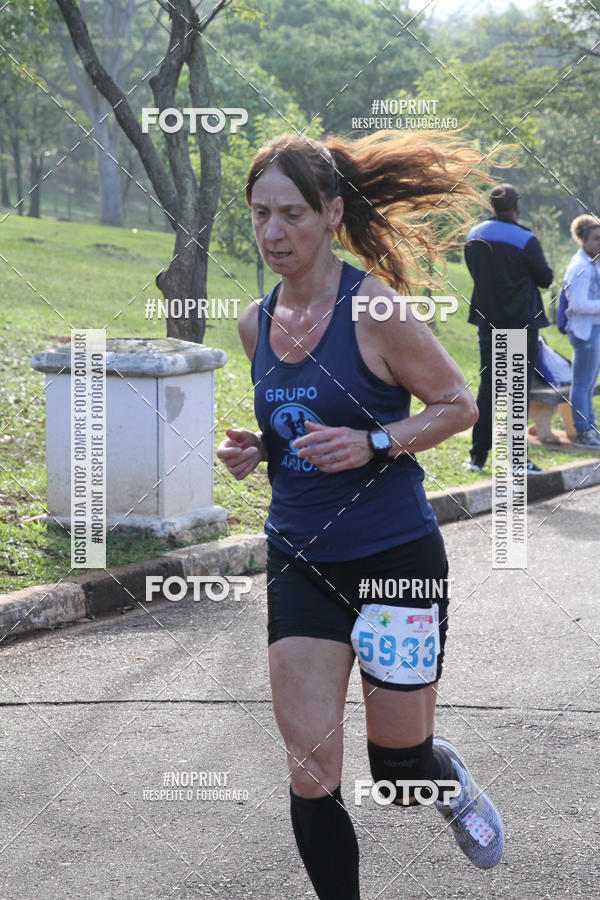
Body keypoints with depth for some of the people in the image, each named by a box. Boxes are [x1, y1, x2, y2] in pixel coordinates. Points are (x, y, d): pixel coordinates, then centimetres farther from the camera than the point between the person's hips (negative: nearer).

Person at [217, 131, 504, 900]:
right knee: (310, 780, -2)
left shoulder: (371, 307, -14)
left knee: (399, 770, 8)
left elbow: (458, 405, -6)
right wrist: (253, 449, -1)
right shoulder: (257, 322, 4)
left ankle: (450, 779, 43)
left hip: (395, 558, -4)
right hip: (300, 561, 5)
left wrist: (372, 443, -21)